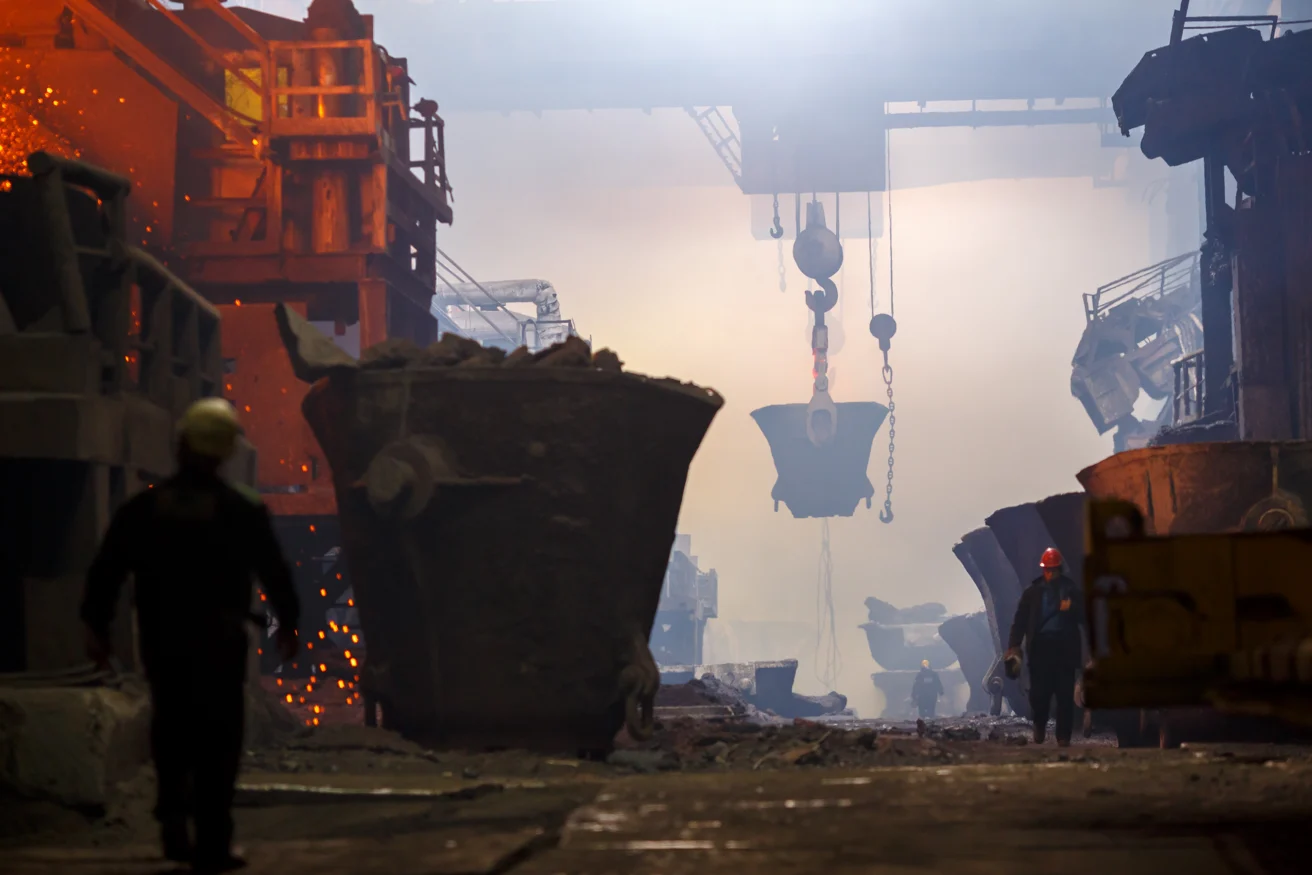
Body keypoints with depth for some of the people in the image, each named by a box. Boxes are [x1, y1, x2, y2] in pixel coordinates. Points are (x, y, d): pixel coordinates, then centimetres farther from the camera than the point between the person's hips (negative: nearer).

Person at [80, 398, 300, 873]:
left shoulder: (143, 507, 0)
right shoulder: (243, 508, -5)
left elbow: (106, 570, 1)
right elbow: (274, 571, -1)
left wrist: (97, 625, 10)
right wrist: (287, 621, 12)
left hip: (161, 641, 2)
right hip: (219, 642, -2)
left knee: (171, 730, 20)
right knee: (217, 742, 2)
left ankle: (173, 813, 9)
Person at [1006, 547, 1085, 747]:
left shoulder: (1071, 590, 8)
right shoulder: (1033, 591, 6)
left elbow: (1083, 617, 7)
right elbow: (1020, 620, 2)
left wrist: (1071, 608, -14)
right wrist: (1014, 646, -7)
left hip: (1065, 648, 0)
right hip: (1040, 647, 0)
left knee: (1065, 695, -3)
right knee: (1038, 693, -1)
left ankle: (1064, 737, 2)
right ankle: (1039, 727, 24)